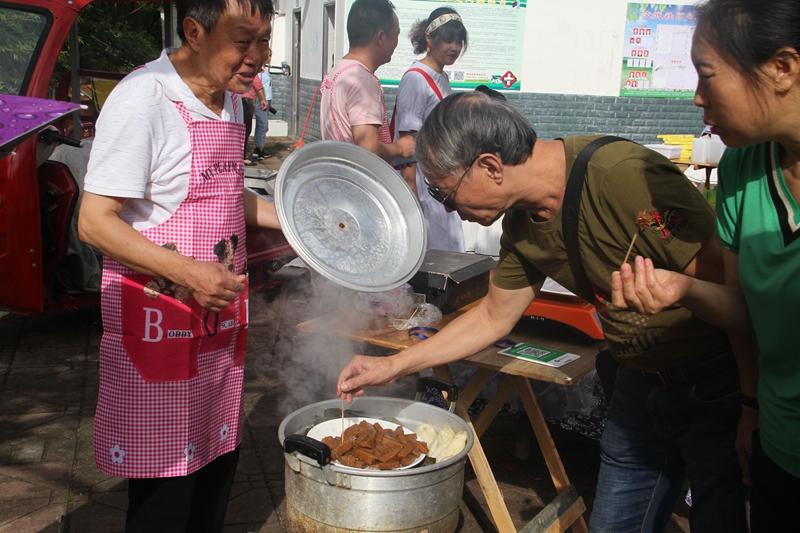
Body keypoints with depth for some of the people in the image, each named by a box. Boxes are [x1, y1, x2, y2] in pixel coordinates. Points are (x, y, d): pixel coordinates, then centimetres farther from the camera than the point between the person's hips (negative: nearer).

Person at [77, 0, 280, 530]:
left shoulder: (230, 100, 9)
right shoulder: (142, 99, -18)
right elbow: (95, 221, -18)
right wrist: (188, 272, -29)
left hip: (221, 318, 8)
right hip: (158, 323, -8)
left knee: (218, 464, 19)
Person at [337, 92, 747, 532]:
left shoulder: (624, 177, -29)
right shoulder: (522, 222, -3)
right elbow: (494, 317, 10)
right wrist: (392, 366, 10)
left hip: (718, 384, -7)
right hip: (640, 384, 7)